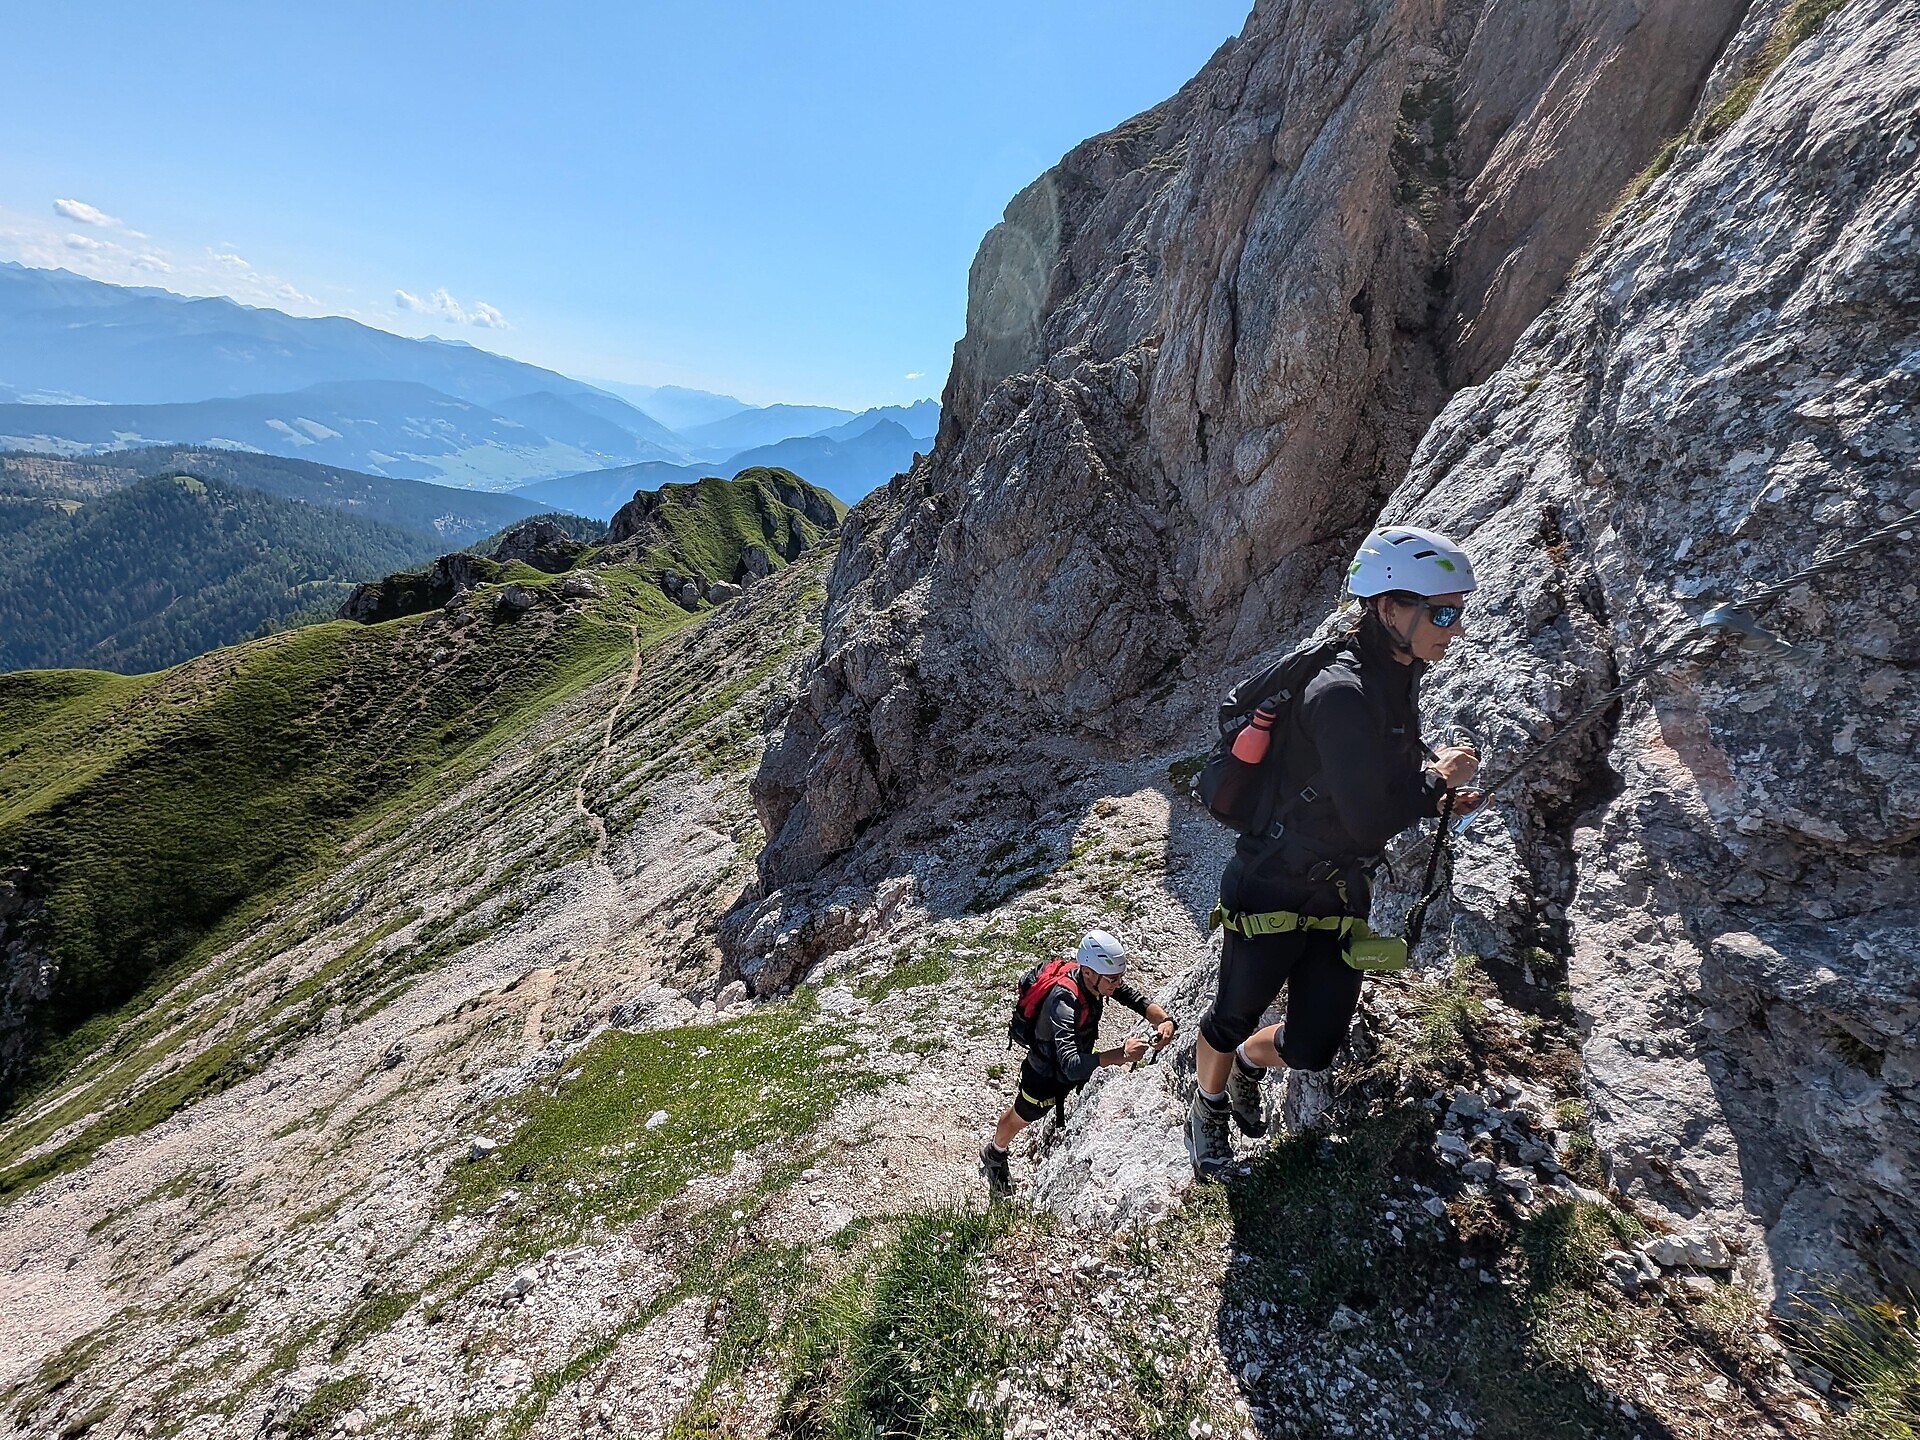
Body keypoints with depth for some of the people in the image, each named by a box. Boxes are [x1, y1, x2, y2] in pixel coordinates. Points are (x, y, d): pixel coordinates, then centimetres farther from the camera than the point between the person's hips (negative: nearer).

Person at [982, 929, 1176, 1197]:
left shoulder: (1096, 979, -23)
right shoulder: (1064, 1001, -45)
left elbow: (1135, 999, -14)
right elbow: (1071, 1066, -52)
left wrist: (1164, 1020, -34)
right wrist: (1121, 1054, -59)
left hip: (1081, 1058, 5)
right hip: (1047, 1076, -5)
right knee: (1020, 1118, 22)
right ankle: (994, 1155, 52)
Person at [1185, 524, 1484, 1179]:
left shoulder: (1398, 682, 4)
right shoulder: (1340, 693, -26)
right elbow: (1370, 821, -27)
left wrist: (1436, 794, -1)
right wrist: (1435, 777, -12)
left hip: (1341, 894, 8)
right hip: (1274, 888, -8)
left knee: (1314, 1046, 13)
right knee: (1234, 1018, 14)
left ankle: (1248, 1066, 46)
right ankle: (1208, 1109, 43)